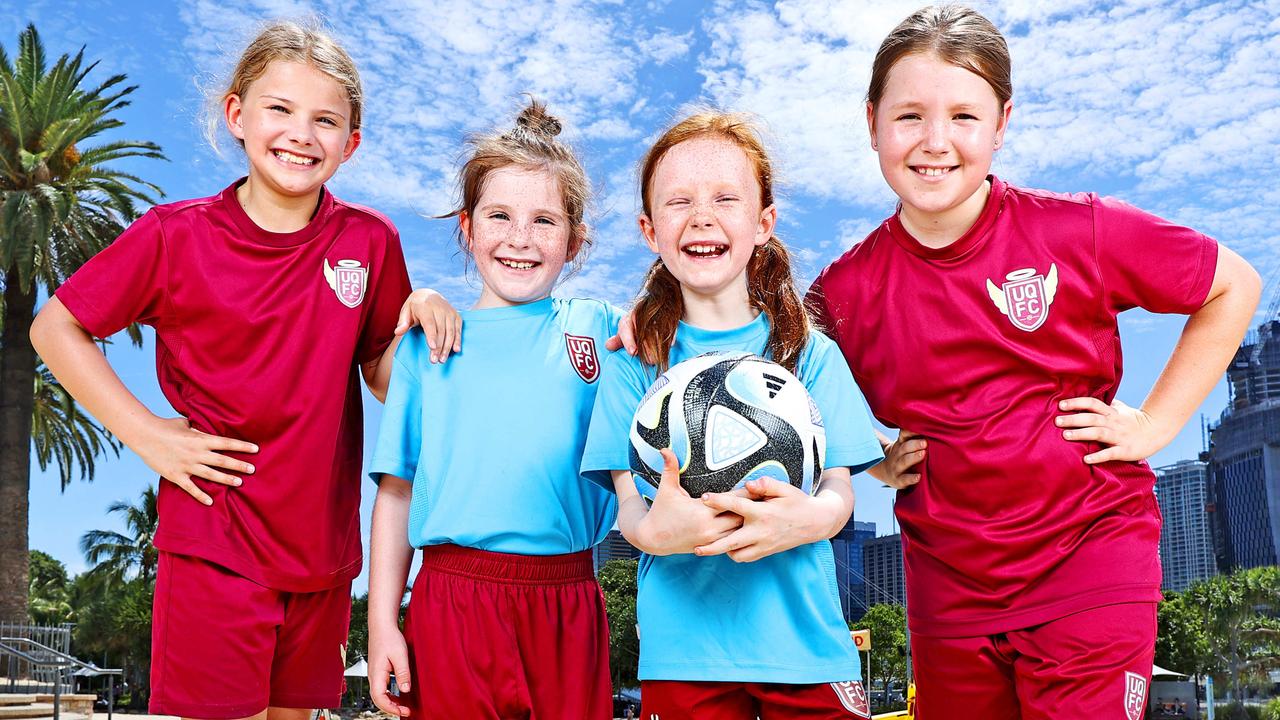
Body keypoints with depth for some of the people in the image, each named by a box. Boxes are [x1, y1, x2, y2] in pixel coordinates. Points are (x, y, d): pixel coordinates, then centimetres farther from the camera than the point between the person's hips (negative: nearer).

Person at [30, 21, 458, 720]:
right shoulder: (176, 236, -7)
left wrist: (422, 315, -12)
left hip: (321, 553, 4)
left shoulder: (371, 242, -1)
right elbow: (55, 328, 1)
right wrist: (146, 433, -6)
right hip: (214, 549, -3)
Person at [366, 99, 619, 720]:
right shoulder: (428, 343, 5)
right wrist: (382, 622, 2)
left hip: (566, 609, 1)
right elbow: (397, 489, 6)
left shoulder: (597, 328, 5)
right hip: (453, 601, 0)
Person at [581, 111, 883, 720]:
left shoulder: (809, 354, 4)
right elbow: (628, 501, -3)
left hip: (803, 638, 1)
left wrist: (813, 518, -25)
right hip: (683, 647, 0)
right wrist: (651, 531, -27)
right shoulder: (636, 360, 3)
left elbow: (839, 484, -1)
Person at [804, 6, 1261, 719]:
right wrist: (873, 461, -4)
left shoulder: (1078, 232, -11)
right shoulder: (844, 291, -5)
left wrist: (1155, 423, -3)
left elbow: (1234, 285, 3)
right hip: (948, 586, 3)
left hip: (1091, 560, -2)